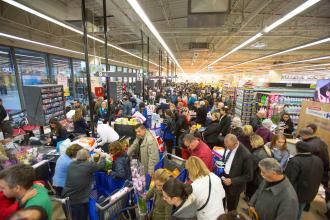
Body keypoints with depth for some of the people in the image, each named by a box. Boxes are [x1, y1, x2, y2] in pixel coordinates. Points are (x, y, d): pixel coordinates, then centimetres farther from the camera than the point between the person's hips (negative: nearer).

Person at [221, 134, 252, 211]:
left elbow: (248, 176, -18)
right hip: (223, 178, 5)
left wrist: (232, 181, -23)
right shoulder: (228, 146, -9)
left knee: (231, 208, 19)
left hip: (234, 185, -5)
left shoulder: (245, 155, -28)